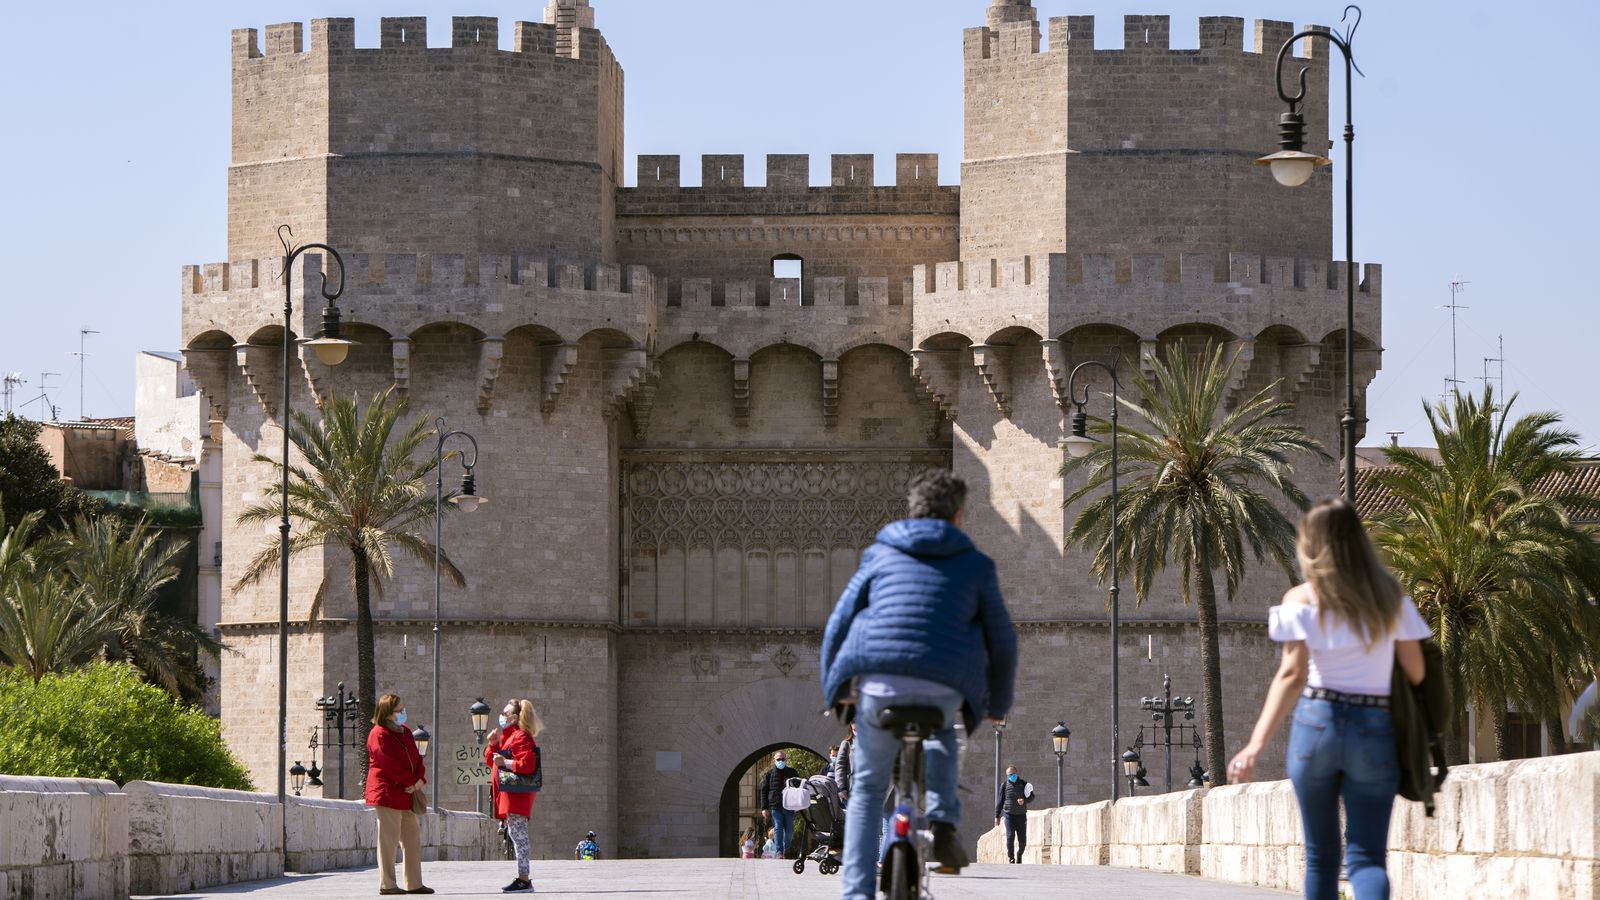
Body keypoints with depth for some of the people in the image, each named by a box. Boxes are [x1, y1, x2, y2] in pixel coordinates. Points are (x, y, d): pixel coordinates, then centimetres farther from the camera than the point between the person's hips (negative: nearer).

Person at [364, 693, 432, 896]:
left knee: (413, 838, 10)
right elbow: (389, 764, -18)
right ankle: (387, 884, -3)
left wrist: (420, 779, -5)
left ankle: (414, 883, 15)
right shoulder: (379, 735, -11)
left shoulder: (405, 732, 16)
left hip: (407, 795, 9)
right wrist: (411, 782, -15)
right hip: (387, 793, -9)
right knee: (388, 839, -6)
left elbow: (416, 758, 13)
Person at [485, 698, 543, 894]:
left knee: (519, 835, -11)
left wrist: (505, 762, -20)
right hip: (509, 796, 11)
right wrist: (493, 744, 11)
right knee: (514, 834, 12)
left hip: (517, 795, -11)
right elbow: (490, 760, 27)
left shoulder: (520, 737, -13)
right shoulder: (507, 737, 21)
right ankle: (522, 879, 15)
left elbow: (528, 764, -25)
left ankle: (524, 880, -12)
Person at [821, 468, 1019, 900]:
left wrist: (833, 687, 25)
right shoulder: (975, 565, 15)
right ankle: (942, 824, 17)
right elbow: (1002, 641, 18)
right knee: (941, 733, 37)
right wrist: (997, 703, 31)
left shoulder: (879, 555, 16)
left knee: (867, 790, 17)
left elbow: (838, 624, 15)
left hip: (879, 683, 0)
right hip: (946, 687, 0)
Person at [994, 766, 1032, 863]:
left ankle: (1019, 855, 30)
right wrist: (997, 816, 4)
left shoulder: (1023, 783, 4)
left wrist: (1024, 800, -15)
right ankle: (1011, 858, -7)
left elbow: (1031, 796, 7)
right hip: (1009, 815, -1)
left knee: (1023, 841, 3)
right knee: (1010, 837, -13)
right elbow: (999, 801, 6)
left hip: (1021, 815, 1)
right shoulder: (1004, 785, 3)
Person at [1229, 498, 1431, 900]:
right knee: (1366, 856, -3)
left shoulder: (1302, 599, -2)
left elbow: (1292, 675, -12)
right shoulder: (1390, 598, 6)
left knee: (1321, 855, 14)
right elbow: (1415, 672, 4)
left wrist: (1257, 744, -18)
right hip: (1375, 730, 1)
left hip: (1317, 721, -1)